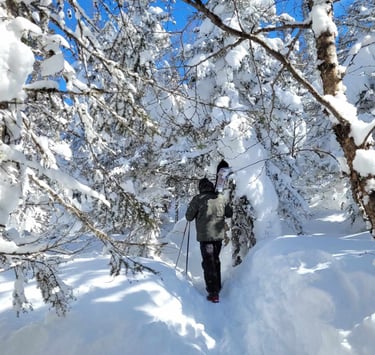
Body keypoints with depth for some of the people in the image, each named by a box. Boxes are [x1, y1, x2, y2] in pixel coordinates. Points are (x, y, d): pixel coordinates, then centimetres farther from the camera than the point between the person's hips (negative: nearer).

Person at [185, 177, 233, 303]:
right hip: (219, 235, 4)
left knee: (208, 263, 3)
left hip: (205, 236, -4)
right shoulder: (221, 198, 0)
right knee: (216, 260, 21)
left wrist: (196, 212, 13)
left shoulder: (198, 199, -11)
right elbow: (229, 213, 10)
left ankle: (213, 292, 0)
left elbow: (189, 217, -7)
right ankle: (217, 287, 33)